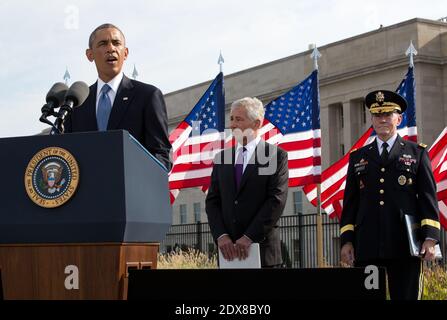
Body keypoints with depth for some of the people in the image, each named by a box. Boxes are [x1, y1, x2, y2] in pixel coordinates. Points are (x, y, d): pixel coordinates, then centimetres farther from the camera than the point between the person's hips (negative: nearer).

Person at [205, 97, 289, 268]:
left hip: (262, 249, -3)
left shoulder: (276, 155, -1)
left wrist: (249, 237, -14)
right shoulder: (221, 158, 12)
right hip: (229, 249, 3)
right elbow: (212, 201, 9)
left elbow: (277, 200, -9)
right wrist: (221, 236, -7)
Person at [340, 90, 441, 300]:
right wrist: (346, 240, 4)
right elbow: (350, 202, 14)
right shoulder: (358, 157, 16)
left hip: (405, 246, -1)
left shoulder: (417, 153, 10)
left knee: (406, 296, 1)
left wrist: (430, 238, -7)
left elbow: (428, 197, 4)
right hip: (367, 248, 2)